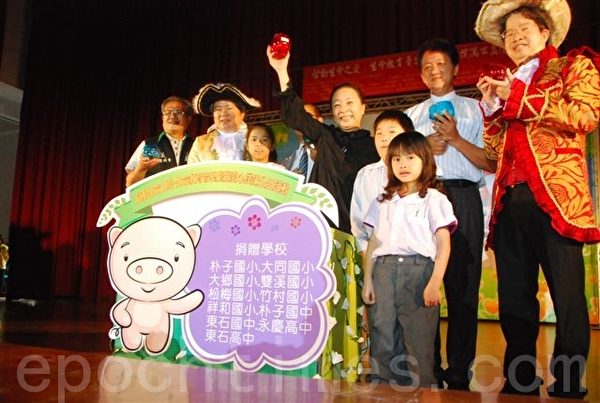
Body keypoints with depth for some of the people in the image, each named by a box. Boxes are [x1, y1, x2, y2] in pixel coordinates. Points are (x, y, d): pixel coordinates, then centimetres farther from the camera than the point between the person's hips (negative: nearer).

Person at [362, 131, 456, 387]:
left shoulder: (433, 198, 5)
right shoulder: (383, 201, 18)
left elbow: (443, 243, -1)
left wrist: (435, 283, -10)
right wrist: (367, 279, 8)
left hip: (419, 269, -3)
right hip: (384, 270, 4)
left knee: (419, 343, -2)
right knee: (382, 339, 5)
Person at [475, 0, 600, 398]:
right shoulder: (506, 86, 25)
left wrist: (521, 98, -6)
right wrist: (492, 106, 6)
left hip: (557, 196, -4)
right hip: (510, 202, 5)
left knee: (568, 298, -1)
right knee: (514, 301, 7)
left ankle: (568, 386, 11)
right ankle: (520, 382, 18)